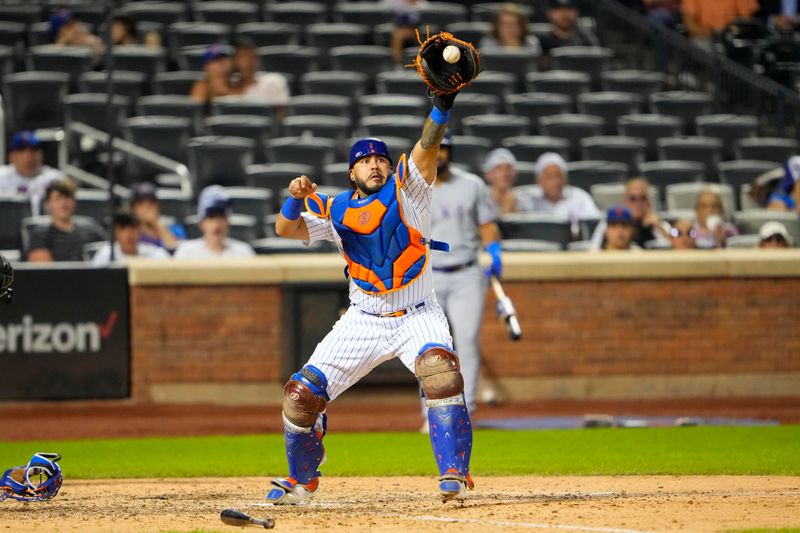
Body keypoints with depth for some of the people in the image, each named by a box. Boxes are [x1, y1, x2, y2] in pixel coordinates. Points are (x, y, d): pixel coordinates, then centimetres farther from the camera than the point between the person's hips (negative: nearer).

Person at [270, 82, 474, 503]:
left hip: (418, 317, -3)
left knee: (439, 371, -32)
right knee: (302, 394, 0)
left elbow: (427, 147, -21)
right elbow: (285, 229, -4)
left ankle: (454, 475, -28)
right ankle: (301, 480, 24)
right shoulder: (336, 211, 3)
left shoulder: (406, 191, -6)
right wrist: (296, 197, -24)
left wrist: (442, 105, -38)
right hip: (363, 322, 3)